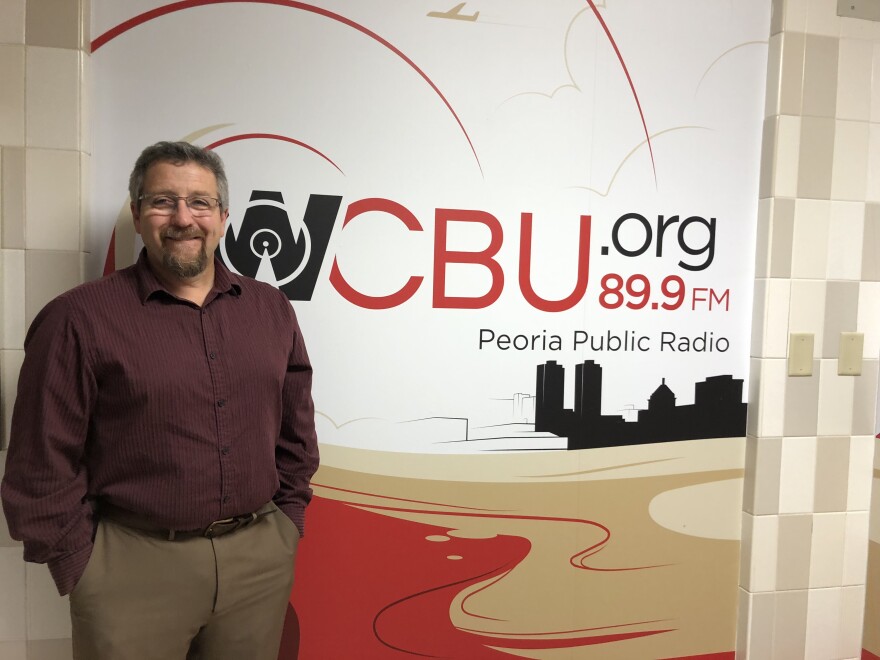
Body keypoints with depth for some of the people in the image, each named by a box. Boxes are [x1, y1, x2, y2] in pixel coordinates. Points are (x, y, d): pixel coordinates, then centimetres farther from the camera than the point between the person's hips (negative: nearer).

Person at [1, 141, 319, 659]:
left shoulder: (271, 309, 4)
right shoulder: (80, 319, -7)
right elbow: (43, 465, -5)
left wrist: (287, 521, 7)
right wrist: (79, 565, -3)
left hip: (262, 561, 4)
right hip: (134, 569, -3)